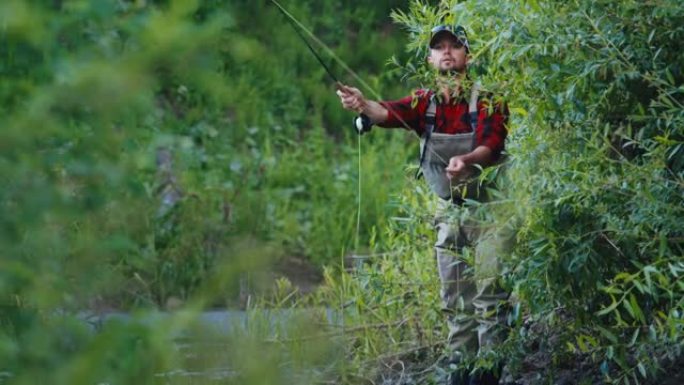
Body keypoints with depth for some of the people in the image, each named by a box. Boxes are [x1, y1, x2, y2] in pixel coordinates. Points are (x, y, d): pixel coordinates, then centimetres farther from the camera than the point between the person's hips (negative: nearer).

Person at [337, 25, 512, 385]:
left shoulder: (487, 100, -10)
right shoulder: (425, 102, 1)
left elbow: (492, 144, -23)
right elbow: (391, 112, -18)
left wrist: (468, 159, -45)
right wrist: (363, 105, -41)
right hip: (449, 212, 5)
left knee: (489, 294, -10)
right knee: (455, 300, 7)